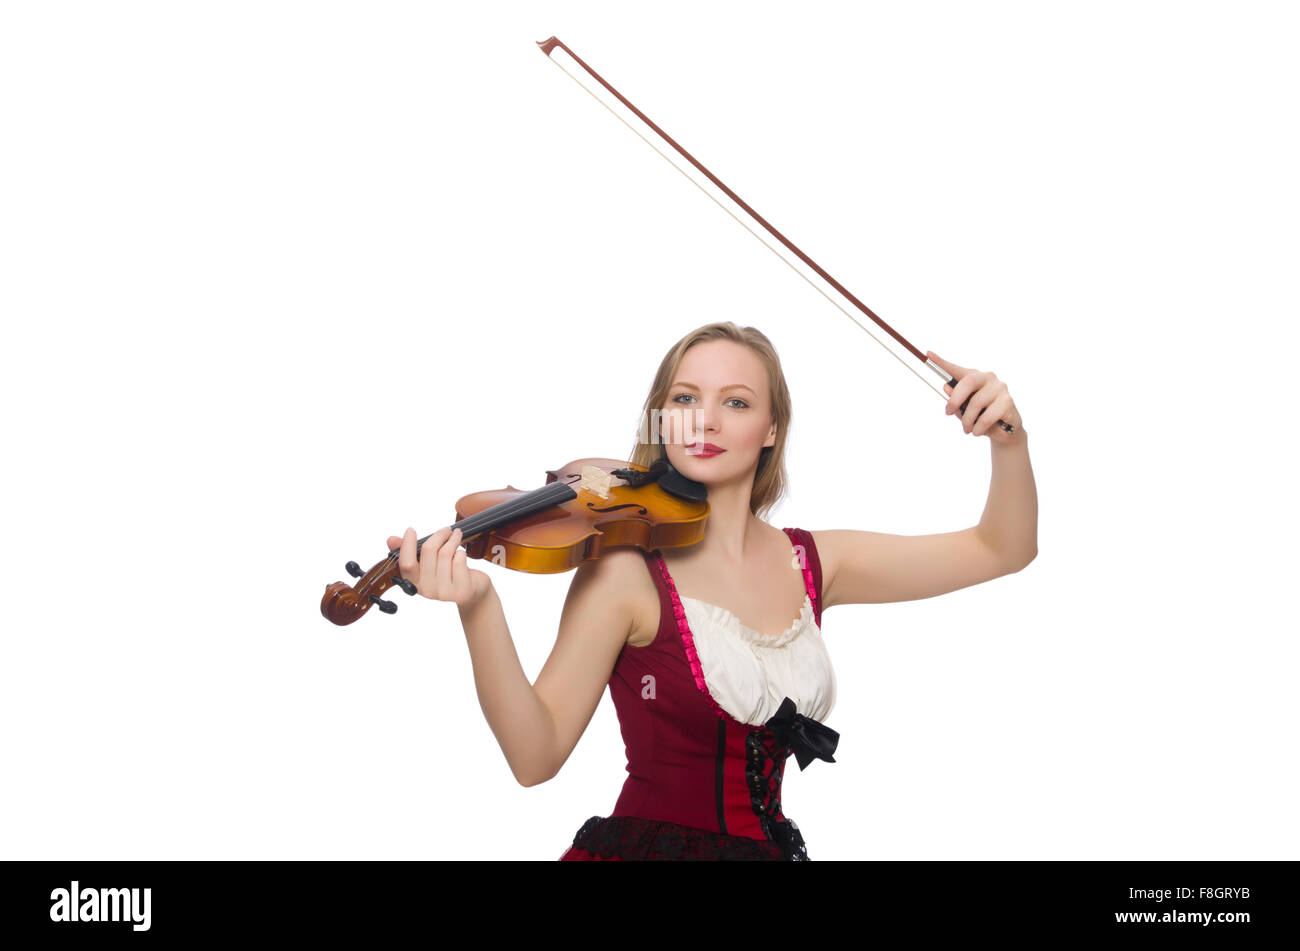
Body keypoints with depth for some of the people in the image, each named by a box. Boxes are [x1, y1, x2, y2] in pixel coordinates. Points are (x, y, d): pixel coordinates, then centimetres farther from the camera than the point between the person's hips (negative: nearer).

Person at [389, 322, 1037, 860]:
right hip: (646, 842, 3)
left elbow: (1001, 551, 1)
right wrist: (478, 612, -37)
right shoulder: (626, 572, -17)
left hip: (769, 843, -2)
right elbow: (536, 755, -23)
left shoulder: (813, 563, -3)